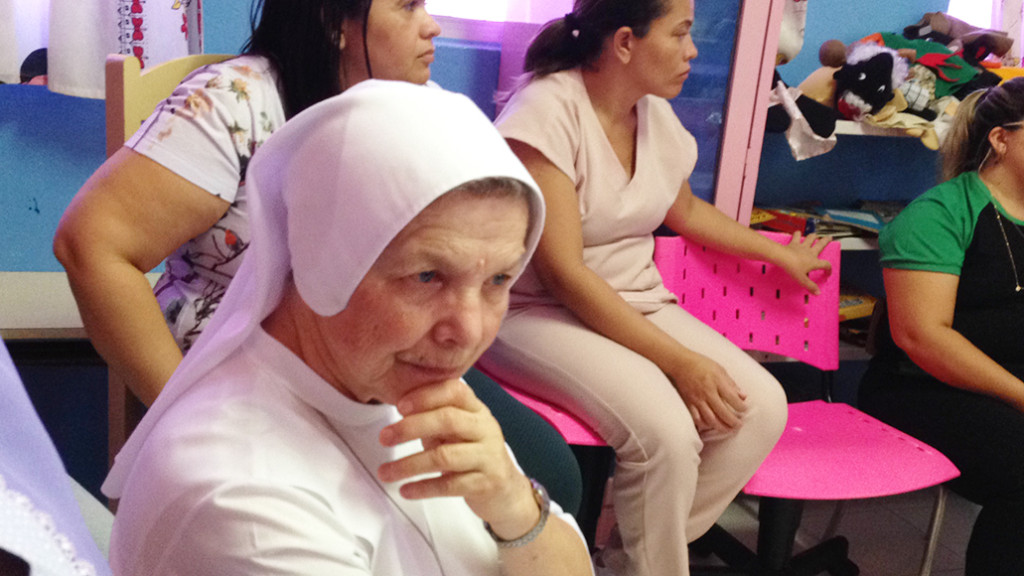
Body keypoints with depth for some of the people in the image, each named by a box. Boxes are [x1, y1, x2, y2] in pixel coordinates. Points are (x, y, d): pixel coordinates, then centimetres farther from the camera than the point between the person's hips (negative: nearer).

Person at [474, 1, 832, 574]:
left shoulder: (657, 114, 6)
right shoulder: (548, 110, -17)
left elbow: (684, 209, 27)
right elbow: (563, 274, -21)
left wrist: (782, 253, 29)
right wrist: (679, 360, -24)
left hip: (637, 304, 8)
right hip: (538, 312, -7)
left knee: (763, 407, -12)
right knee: (665, 429, -30)